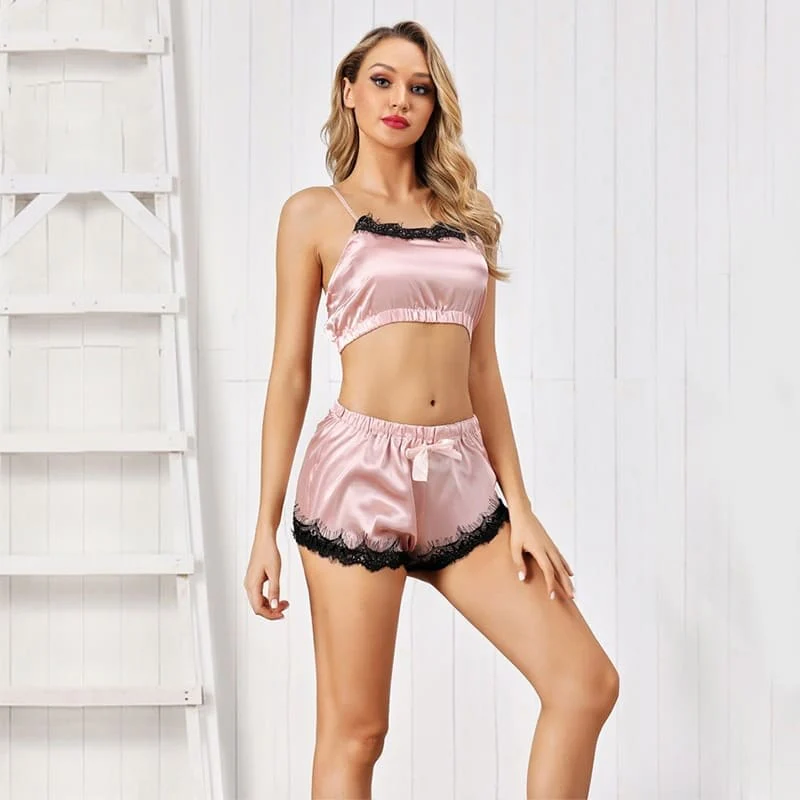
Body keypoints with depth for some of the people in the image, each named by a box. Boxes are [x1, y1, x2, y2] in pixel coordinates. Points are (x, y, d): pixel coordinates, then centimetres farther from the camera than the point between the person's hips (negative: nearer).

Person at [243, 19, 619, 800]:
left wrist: (519, 507, 8)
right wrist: (264, 529, -2)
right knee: (353, 730, 0)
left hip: (462, 479, 4)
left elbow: (483, 369, 14)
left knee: (587, 682, -2)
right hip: (361, 471, -4)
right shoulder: (315, 213, 4)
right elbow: (290, 372, 2)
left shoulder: (466, 212, 15)